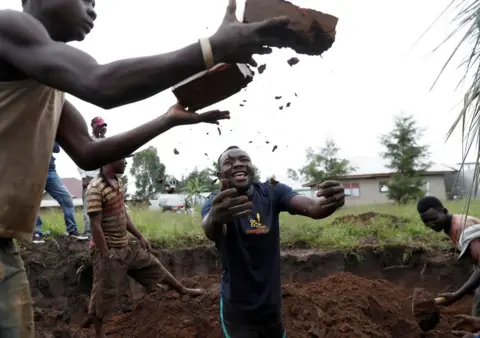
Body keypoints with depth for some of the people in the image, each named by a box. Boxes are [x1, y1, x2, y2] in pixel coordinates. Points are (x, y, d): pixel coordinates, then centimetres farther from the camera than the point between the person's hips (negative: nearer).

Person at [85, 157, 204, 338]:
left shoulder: (118, 183, 5)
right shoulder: (96, 188, -22)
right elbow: (95, 225, -23)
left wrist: (140, 236, 15)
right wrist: (106, 256, -22)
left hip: (126, 247, 9)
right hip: (109, 251, -9)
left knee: (153, 266, 22)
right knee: (104, 294, 5)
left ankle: (183, 290, 42)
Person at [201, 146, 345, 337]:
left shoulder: (272, 192, -7)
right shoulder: (215, 202, -14)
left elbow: (312, 207, -24)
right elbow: (210, 230, -38)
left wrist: (328, 203, -48)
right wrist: (215, 218, -62)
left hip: (271, 305, 4)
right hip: (237, 309, -3)